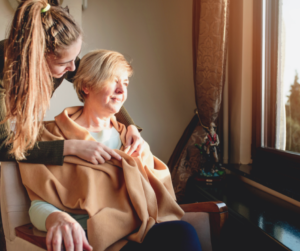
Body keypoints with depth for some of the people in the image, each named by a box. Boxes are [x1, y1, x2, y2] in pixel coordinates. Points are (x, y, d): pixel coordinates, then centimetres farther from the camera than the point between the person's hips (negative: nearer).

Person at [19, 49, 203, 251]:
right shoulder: (53, 135, 7)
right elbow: (39, 204, -3)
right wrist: (56, 219, -26)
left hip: (140, 227, 5)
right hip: (91, 234, -5)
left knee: (184, 233, -30)